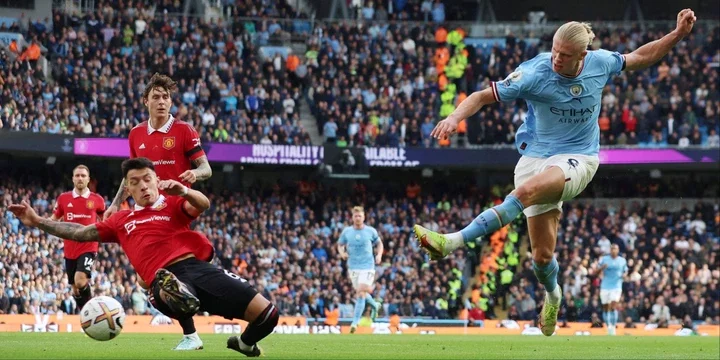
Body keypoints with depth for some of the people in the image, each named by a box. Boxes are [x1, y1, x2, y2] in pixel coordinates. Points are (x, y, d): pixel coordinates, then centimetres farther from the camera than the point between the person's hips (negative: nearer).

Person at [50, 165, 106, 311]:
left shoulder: (97, 200, 0)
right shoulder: (63, 198, 4)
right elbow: (53, 220, 13)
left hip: (88, 247, -4)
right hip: (70, 249, 4)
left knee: (80, 280, -25)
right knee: (75, 288, 10)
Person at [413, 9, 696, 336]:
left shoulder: (600, 63, -6)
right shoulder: (535, 73, -14)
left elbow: (640, 58, 15)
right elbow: (484, 95, -13)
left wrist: (678, 34, 7)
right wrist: (454, 117, -31)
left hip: (578, 158, 0)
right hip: (536, 156, 0)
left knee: (528, 190, -35)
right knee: (542, 254, -4)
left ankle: (454, 242, -42)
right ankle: (552, 295, 34)